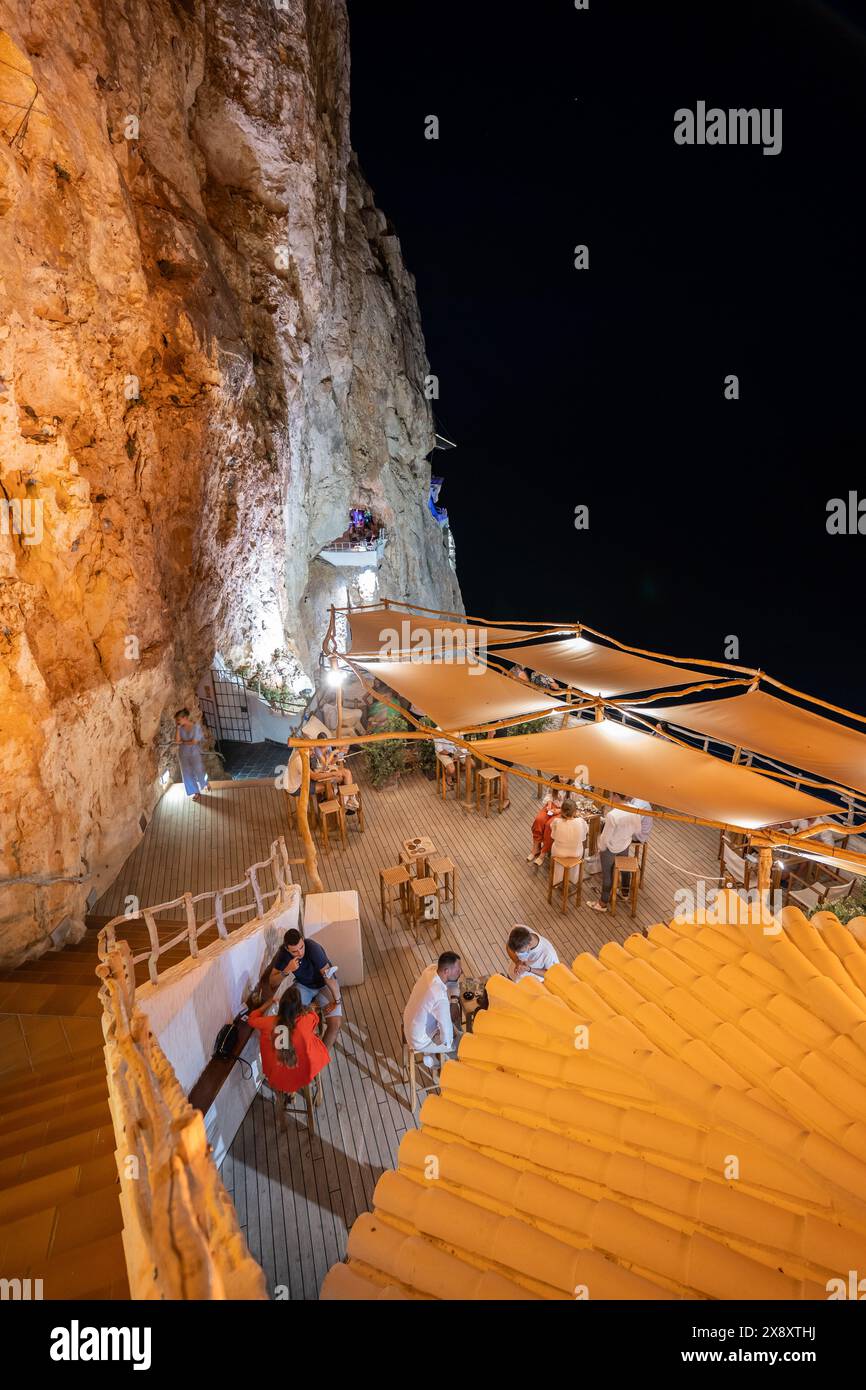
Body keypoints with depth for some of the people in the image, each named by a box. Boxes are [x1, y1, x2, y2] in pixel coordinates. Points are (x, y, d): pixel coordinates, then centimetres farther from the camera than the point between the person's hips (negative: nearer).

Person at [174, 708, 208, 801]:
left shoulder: (196, 726, -18)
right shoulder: (180, 728, -7)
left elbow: (194, 742, -20)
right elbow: (176, 740, -17)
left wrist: (182, 742, -10)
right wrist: (177, 728, -20)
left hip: (195, 753, -4)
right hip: (183, 754, 4)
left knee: (198, 771, 12)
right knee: (188, 774, 9)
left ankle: (205, 784, 44)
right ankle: (196, 792, 23)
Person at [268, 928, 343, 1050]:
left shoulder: (313, 948, -35)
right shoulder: (283, 952, -21)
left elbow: (329, 975, -28)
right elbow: (272, 982, -19)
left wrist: (337, 1000, -25)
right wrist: (287, 971, -36)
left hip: (324, 985, -3)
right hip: (303, 986, 3)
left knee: (335, 1024, -20)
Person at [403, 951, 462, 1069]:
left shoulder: (431, 969, -18)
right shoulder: (441, 998, -39)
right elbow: (447, 1036, -27)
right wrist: (448, 1042, -8)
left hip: (410, 1025, 7)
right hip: (420, 1041, -7)